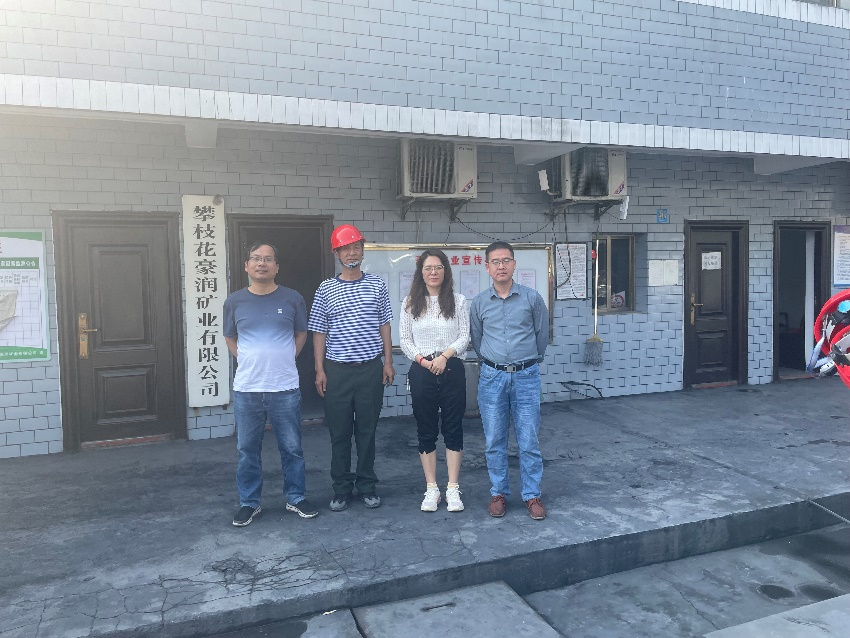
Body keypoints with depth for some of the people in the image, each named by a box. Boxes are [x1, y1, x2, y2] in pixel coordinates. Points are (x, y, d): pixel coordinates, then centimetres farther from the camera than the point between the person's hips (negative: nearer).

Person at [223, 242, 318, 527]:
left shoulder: (292, 299, -1)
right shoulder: (234, 302, 2)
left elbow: (301, 334, 13)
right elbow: (230, 338, 16)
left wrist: (284, 359, 4)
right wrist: (249, 362, 5)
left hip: (285, 388, -1)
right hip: (246, 389, 1)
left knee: (292, 448, 9)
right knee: (248, 450, 11)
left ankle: (295, 498, 26)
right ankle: (249, 503, 26)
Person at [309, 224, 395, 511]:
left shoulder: (376, 285, 5)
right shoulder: (326, 289, 2)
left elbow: (384, 325, 9)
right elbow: (319, 332, 4)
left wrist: (388, 361, 3)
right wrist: (320, 369, -1)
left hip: (371, 368, 1)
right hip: (337, 369, 0)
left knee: (367, 430, 9)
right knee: (339, 432, 7)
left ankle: (367, 486, 22)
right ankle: (342, 489, 20)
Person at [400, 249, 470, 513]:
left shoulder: (458, 301, 4)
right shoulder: (410, 303, 5)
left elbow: (464, 336, 0)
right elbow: (404, 340, 3)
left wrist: (444, 356, -15)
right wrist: (424, 360, -11)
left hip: (452, 370, 0)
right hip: (421, 371, 1)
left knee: (453, 428, 4)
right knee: (426, 430, 6)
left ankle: (453, 489, 13)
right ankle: (431, 489, 16)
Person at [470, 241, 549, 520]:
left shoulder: (532, 298, -2)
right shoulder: (479, 302, 2)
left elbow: (542, 334, 10)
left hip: (526, 377, -1)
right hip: (492, 377, 1)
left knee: (529, 442, 3)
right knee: (494, 442, 8)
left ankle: (532, 495, 17)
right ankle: (498, 493, 22)